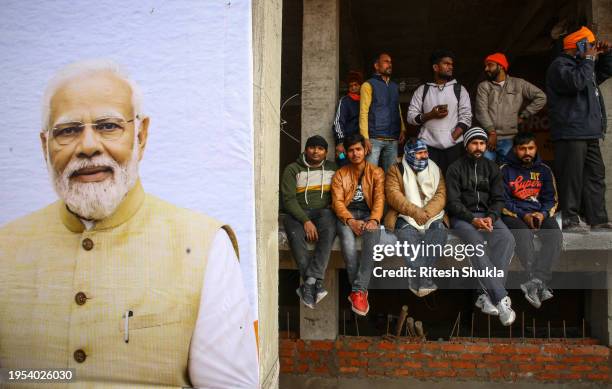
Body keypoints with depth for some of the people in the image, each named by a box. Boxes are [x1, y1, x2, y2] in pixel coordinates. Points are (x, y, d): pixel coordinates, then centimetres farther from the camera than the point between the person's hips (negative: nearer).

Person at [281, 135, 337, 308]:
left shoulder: (333, 168, 18)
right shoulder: (292, 169, 8)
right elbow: (288, 199, -3)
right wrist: (305, 220, -17)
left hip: (323, 212, 1)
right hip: (297, 214, -1)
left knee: (329, 230, -35)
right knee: (295, 235, -36)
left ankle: (310, 281, -39)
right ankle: (315, 282, -34)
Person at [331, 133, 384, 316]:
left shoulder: (376, 172, 10)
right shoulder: (340, 174, 11)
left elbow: (379, 199, -3)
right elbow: (337, 201, -1)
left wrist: (374, 220, -23)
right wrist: (350, 221, -20)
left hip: (368, 213, 0)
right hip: (346, 215, 0)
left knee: (373, 234, -36)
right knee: (347, 236, -35)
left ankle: (358, 290, -33)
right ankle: (361, 289, -24)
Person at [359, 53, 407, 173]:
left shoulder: (395, 86, 20)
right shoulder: (369, 85, 1)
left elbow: (398, 109, 21)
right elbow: (363, 112, -7)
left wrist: (402, 129, 4)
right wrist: (365, 138, -15)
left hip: (393, 139, 6)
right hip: (374, 138, -6)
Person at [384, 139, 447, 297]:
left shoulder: (435, 170, 15)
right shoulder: (396, 170, 7)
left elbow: (441, 195, 4)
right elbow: (393, 195, -7)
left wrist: (426, 213, -16)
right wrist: (415, 212, -19)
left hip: (432, 216, 2)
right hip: (406, 216, -2)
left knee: (439, 232, -29)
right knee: (407, 234, -33)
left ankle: (418, 281, -33)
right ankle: (425, 281, -38)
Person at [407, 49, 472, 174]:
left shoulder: (460, 90, 10)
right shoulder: (422, 90, 10)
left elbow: (466, 118, 3)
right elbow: (411, 117, 5)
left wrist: (452, 138, -11)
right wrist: (430, 115, -12)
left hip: (454, 147, 1)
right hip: (428, 146, 0)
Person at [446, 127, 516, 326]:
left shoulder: (492, 168, 16)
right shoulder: (455, 168, 4)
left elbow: (498, 199, 9)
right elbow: (453, 202, -4)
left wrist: (491, 217, -11)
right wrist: (473, 219, -18)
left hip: (488, 215, 4)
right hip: (462, 217, -3)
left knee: (507, 239, -28)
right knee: (475, 242, -35)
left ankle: (488, 295, -31)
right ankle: (501, 298, -37)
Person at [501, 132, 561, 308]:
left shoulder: (544, 170, 15)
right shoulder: (505, 170, 3)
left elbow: (551, 199, 13)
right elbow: (502, 201, -3)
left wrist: (543, 214, -9)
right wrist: (523, 215, -15)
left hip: (540, 214, 3)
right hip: (513, 215, -3)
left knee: (555, 235, -27)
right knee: (524, 235, -35)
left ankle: (535, 282, -37)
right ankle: (541, 284, -40)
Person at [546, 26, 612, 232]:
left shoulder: (582, 64, 25)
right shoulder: (560, 65, -5)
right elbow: (576, 82, -23)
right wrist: (589, 59, -11)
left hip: (590, 133, 10)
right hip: (571, 133, -10)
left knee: (595, 176, 9)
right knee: (572, 178, -10)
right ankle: (570, 220, -6)